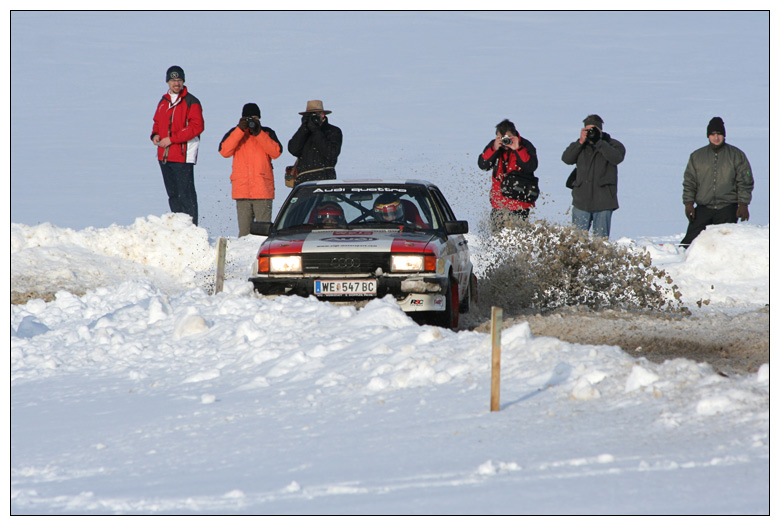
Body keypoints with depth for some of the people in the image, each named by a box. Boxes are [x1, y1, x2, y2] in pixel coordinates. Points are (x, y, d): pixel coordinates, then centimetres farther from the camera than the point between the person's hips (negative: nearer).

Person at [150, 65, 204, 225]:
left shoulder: (191, 102, -5)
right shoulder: (163, 102, 16)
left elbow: (196, 127, -14)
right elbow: (157, 122, 27)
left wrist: (172, 138, -17)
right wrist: (155, 134, 3)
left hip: (183, 156, -7)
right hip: (165, 156, 7)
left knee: (186, 194, -10)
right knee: (173, 194, 12)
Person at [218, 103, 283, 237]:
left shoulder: (267, 133, 10)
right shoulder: (234, 133, 12)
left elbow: (276, 152, -5)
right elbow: (224, 151, -5)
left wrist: (259, 133, -10)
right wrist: (240, 130, -11)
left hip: (263, 190, -1)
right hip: (242, 190, 1)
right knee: (244, 231, 0)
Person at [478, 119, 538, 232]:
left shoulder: (525, 146, -7)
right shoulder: (493, 145, 2)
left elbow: (531, 167, -19)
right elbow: (483, 165, -7)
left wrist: (517, 149, -25)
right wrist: (494, 149, -20)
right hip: (499, 201, 4)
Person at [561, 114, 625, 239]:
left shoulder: (612, 145, 2)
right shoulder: (580, 146, 11)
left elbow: (617, 158, -18)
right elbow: (566, 158, -3)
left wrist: (598, 141, -19)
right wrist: (580, 142, -12)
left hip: (603, 202, -2)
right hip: (581, 201, 2)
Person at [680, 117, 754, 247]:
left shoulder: (736, 155, 7)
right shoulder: (696, 156, 12)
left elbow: (745, 182, 5)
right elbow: (689, 182, 13)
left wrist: (743, 204, -4)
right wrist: (688, 203, 1)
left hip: (727, 209, -1)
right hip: (703, 208, 1)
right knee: (691, 240, -11)